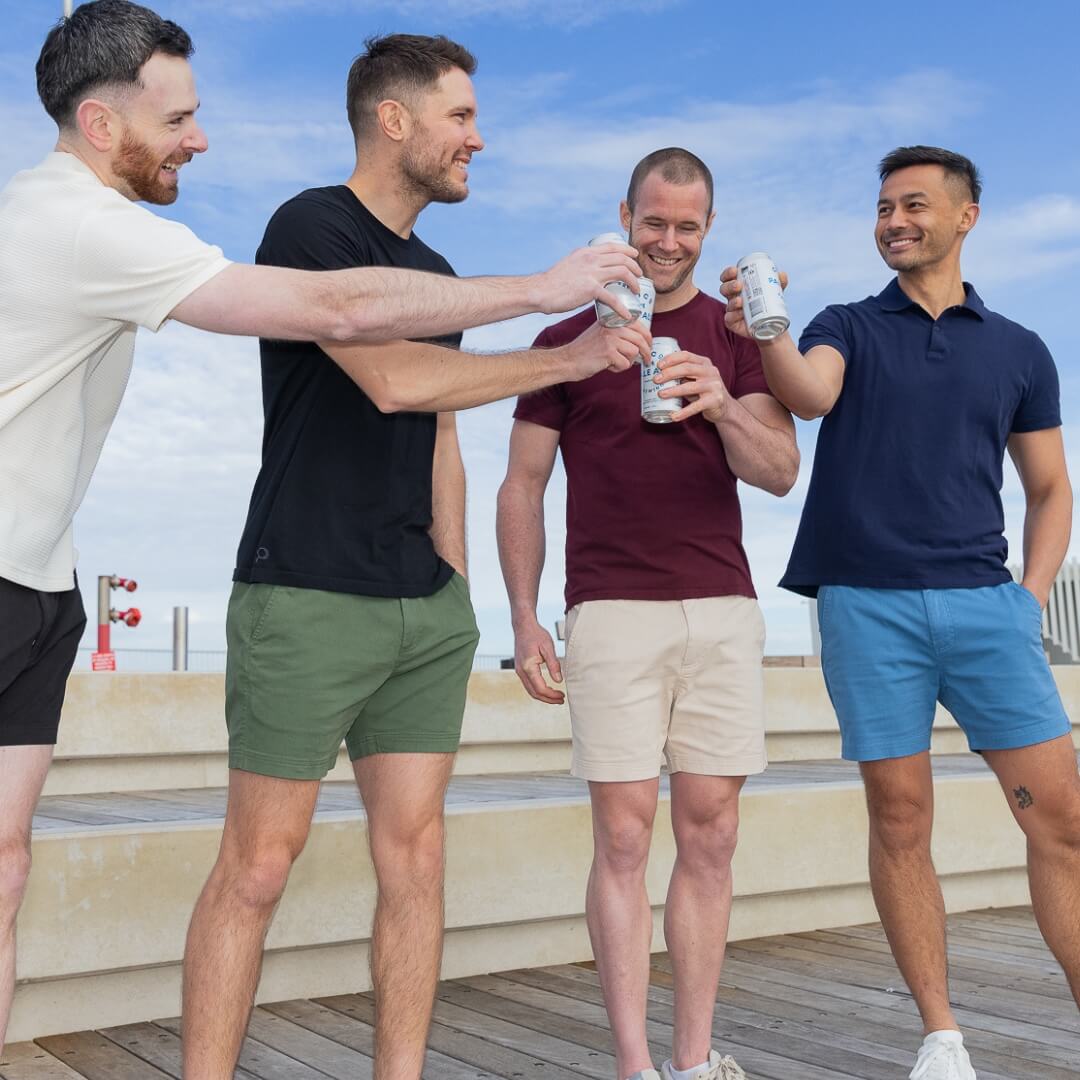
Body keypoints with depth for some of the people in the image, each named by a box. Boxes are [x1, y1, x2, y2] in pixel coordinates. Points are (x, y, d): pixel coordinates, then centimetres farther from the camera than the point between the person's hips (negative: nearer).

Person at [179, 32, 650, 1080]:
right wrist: (570, 357, -14)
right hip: (306, 598, -7)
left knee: (414, 855, 5)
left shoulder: (434, 272, 19)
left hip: (425, 608, 7)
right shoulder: (311, 226, -5)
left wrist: (457, 586, 15)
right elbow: (391, 376, -20)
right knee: (257, 865, -2)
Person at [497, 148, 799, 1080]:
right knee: (624, 838, -4)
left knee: (710, 837, 3)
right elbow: (521, 488, 8)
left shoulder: (738, 337, 10)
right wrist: (524, 621, -1)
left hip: (722, 611, 2)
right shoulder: (568, 340, 7)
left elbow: (781, 472, 0)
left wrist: (724, 409, -21)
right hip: (613, 612, -2)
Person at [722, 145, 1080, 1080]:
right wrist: (764, 332, -33)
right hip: (869, 605, -1)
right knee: (901, 819, 1)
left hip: (985, 601, 2)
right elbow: (808, 395, -13)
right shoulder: (848, 328, 10)